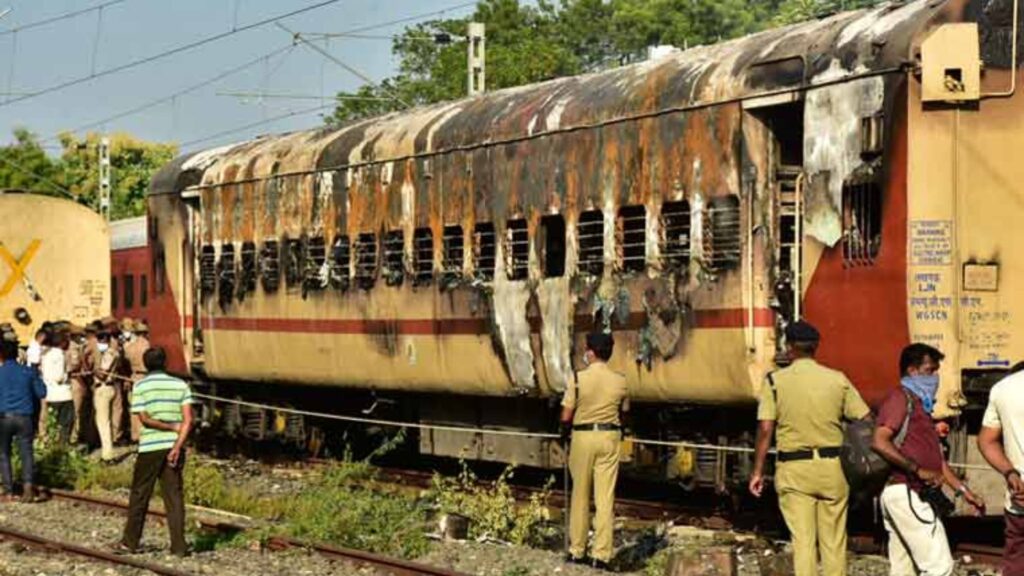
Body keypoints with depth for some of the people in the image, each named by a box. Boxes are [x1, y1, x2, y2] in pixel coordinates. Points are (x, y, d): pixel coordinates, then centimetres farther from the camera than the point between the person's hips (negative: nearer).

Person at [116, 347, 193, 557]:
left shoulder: (141, 386, -2)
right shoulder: (180, 385, 4)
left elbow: (144, 419, -10)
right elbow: (188, 419, -6)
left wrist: (171, 427, -4)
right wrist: (178, 446, -10)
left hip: (150, 447, -2)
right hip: (173, 445, 2)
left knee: (140, 494, 10)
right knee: (174, 496, 3)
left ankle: (130, 541, 16)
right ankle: (178, 546, -1)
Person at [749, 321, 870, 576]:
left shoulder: (775, 381, -3)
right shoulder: (838, 380, 1)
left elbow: (765, 429, -6)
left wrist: (758, 471, 0)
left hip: (793, 469, -1)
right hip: (832, 467, 1)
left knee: (803, 540, 0)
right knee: (834, 542, 9)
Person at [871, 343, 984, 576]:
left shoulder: (920, 404, 24)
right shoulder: (900, 397, -7)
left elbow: (935, 456, 25)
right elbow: (880, 443, -21)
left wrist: (963, 490, 19)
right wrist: (919, 470, -22)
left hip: (907, 495, 10)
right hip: (906, 493, -10)